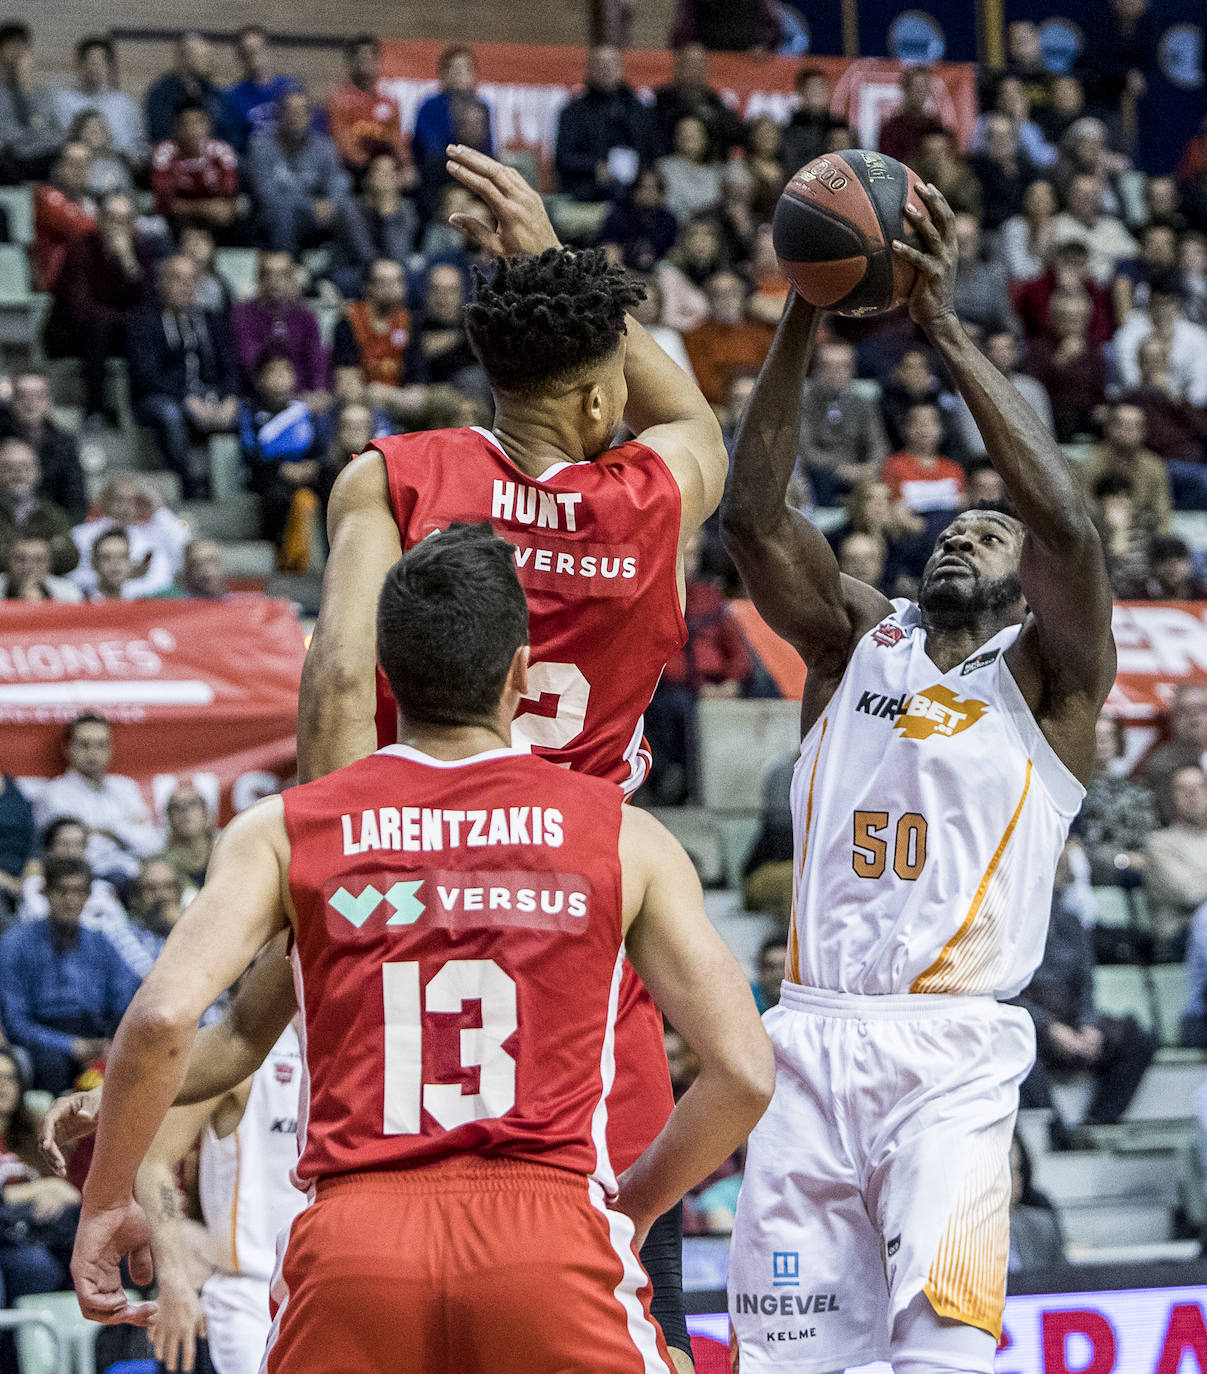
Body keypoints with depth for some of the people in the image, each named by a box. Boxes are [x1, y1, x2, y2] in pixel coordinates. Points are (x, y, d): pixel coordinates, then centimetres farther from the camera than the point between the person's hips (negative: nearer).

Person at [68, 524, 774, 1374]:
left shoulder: (283, 830, 10)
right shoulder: (623, 835, 10)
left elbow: (163, 1018, -5)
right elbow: (743, 1072, 6)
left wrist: (107, 1200, 9)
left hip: (352, 1242, 1)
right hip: (551, 1235, -1)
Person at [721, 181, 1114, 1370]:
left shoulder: (1048, 675, 7)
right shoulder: (855, 644, 17)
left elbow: (1068, 525, -11)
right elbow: (751, 516, 4)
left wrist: (945, 328, -11)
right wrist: (800, 325, -6)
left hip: (954, 1057, -4)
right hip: (810, 1038, 4)